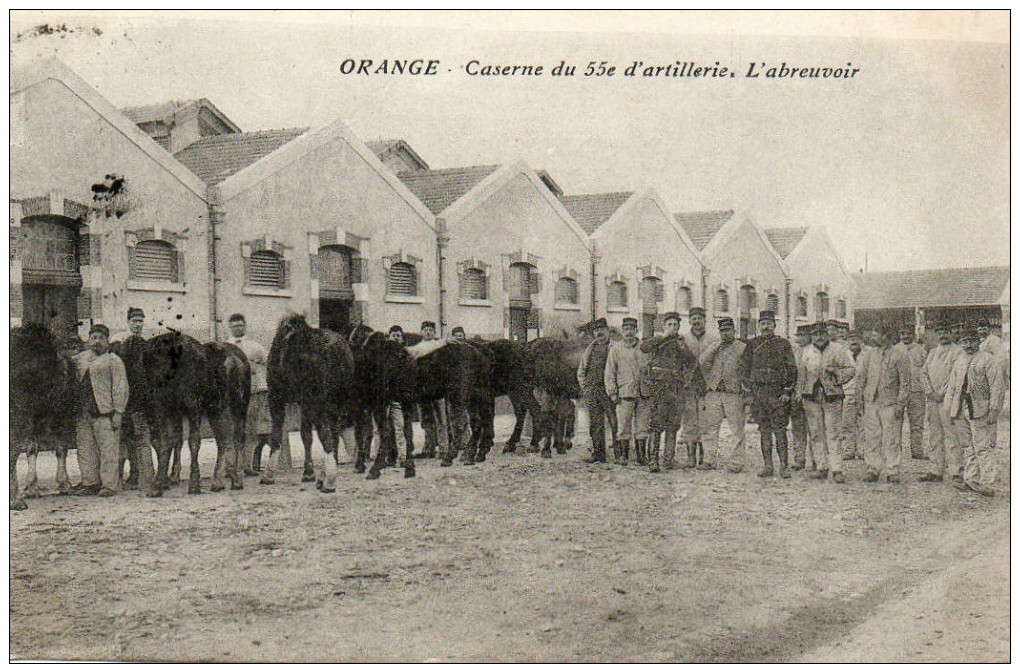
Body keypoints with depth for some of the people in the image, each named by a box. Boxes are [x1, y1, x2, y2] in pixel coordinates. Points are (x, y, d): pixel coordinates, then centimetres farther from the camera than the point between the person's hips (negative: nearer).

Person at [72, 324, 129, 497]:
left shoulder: (113, 360, 2)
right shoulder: (79, 358, 19)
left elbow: (121, 388, -3)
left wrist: (118, 411, -11)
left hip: (105, 413, -6)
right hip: (83, 414, 6)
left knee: (108, 449, -5)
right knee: (85, 448, 8)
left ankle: (109, 484, -1)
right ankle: (90, 482, 16)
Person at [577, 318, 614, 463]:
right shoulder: (590, 349, 18)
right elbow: (581, 372, 24)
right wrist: (585, 388, 11)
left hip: (608, 390, -4)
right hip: (591, 390, 4)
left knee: (615, 421, -7)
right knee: (595, 423, 4)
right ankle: (598, 453, 10)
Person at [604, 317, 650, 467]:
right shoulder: (615, 348, 7)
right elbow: (609, 373, 6)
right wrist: (612, 393, -3)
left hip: (643, 393, 2)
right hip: (624, 393, -2)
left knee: (642, 426, 4)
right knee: (624, 427, -2)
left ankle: (641, 455, 11)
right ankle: (623, 455, 8)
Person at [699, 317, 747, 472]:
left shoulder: (742, 348, 5)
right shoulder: (714, 348, 17)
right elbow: (702, 361, 1)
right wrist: (717, 345, -3)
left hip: (734, 395, -3)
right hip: (713, 394, 4)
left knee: (737, 429, -3)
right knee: (710, 428, 5)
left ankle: (736, 462, 2)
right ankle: (710, 459, 13)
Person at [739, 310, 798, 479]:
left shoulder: (783, 344, 6)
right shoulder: (752, 344, 13)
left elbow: (791, 369, 5)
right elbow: (744, 367, 16)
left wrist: (787, 392, -4)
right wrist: (748, 391, 8)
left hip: (778, 391, -3)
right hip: (758, 391, 3)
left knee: (779, 429, -9)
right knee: (764, 430, 5)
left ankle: (784, 466, -5)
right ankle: (768, 465, 10)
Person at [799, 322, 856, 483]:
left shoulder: (838, 349, 5)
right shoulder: (806, 352, 14)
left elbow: (851, 369, 5)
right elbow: (801, 375, 21)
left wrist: (836, 372, -12)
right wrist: (800, 394, 12)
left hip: (831, 396, -3)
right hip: (811, 396, 3)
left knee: (833, 434, -7)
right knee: (815, 433, 4)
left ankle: (837, 470, -6)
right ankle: (821, 467, 12)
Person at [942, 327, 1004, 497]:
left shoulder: (988, 360, -2)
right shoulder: (958, 360, 17)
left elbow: (996, 387, -6)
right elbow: (952, 385, 22)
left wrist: (993, 410, -12)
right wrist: (948, 407, 16)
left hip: (979, 410, -6)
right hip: (960, 411, 6)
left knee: (983, 449, -6)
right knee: (967, 448, 10)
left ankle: (986, 484, -4)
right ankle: (970, 480, 16)